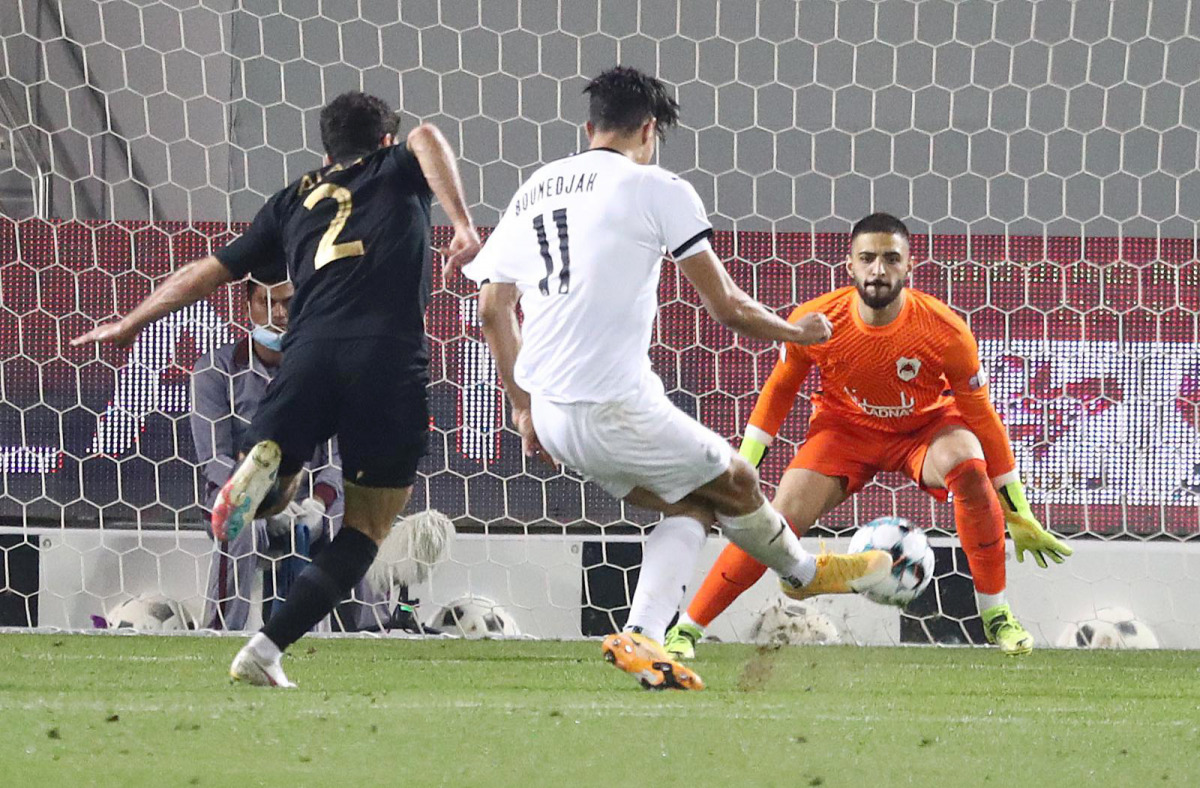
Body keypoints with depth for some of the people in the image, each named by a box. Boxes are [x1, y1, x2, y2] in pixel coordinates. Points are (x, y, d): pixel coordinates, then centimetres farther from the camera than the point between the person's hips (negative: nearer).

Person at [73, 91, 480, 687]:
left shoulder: (296, 200, 26)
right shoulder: (397, 171, 21)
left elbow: (206, 273, 29)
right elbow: (426, 138, -4)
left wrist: (130, 324, 41)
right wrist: (462, 224, -12)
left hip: (309, 348, 2)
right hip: (391, 356, -2)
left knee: (268, 500, 13)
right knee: (366, 527, 7)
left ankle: (263, 463, -25)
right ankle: (268, 648, -8)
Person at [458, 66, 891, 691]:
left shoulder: (533, 191, 16)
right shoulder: (655, 188, -2)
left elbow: (494, 307, 17)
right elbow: (727, 308, 1)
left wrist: (523, 406, 25)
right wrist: (798, 333, 20)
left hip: (549, 410, 7)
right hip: (617, 406, -7)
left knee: (691, 503, 19)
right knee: (734, 482, 18)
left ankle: (642, 637, 3)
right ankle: (803, 571, 42)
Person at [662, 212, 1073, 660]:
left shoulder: (946, 332, -26)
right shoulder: (815, 322, -22)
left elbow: (981, 417, -13)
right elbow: (779, 390, -1)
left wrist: (1020, 517, -9)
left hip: (926, 426, -1)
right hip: (844, 427, 1)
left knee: (969, 467, -34)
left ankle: (996, 615, -18)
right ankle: (685, 631, -6)